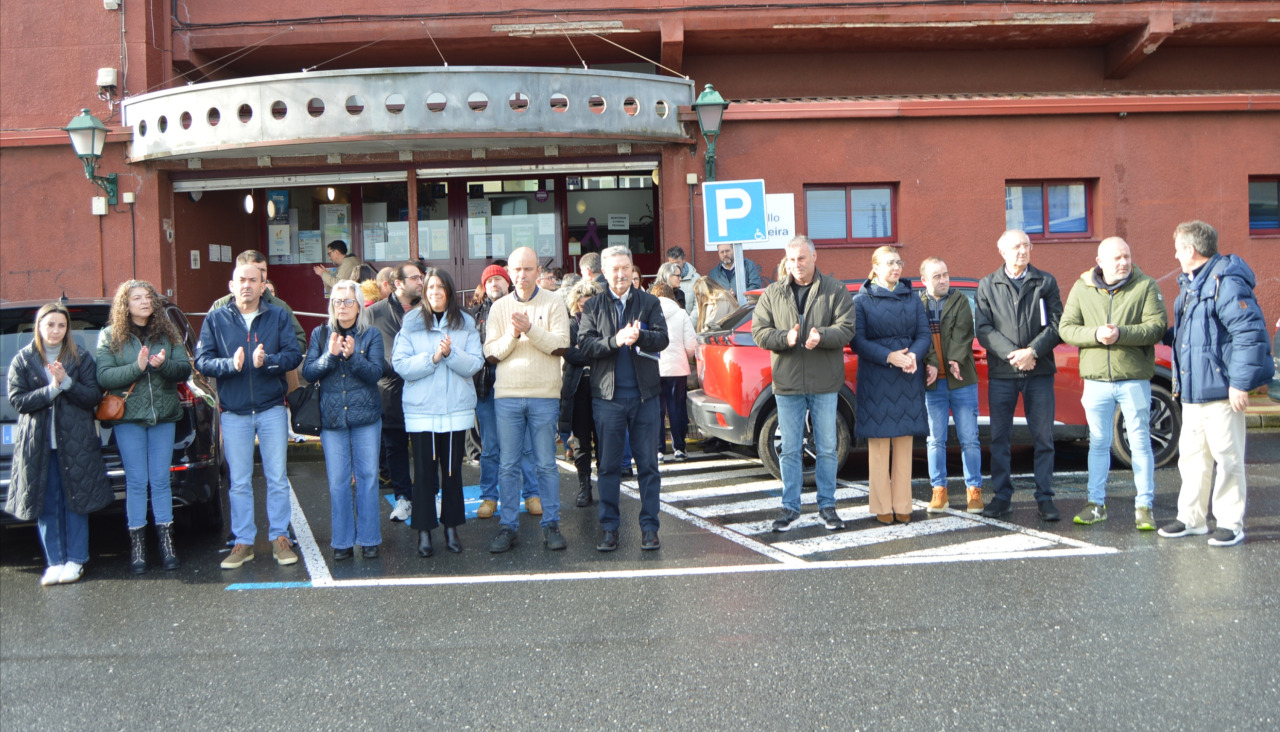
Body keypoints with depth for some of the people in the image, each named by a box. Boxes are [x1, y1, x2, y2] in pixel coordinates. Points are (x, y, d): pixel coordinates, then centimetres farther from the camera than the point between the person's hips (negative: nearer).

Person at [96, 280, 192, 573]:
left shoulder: (167, 333, 8)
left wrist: (164, 365, -19)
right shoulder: (110, 336, 2)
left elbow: (185, 368, 1)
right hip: (127, 417, -2)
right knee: (136, 481, 0)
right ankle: (137, 545, 5)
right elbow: (103, 376, -8)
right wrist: (138, 367, -20)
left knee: (160, 480, 5)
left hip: (163, 416, 2)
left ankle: (166, 543, 10)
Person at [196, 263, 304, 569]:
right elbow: (202, 360, -3)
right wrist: (229, 364, -21)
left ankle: (279, 537, 14)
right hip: (234, 412, 0)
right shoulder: (215, 319, 4)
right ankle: (243, 542, 14)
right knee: (239, 482, 6)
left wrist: (267, 361, -23)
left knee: (277, 478, 5)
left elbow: (294, 355, -5)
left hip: (272, 409, 0)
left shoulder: (278, 316, 4)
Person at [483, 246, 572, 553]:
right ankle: (508, 526, 14)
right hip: (507, 395, 2)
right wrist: (512, 335, -15)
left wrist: (530, 329, -19)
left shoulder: (553, 303, 2)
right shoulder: (499, 307, 8)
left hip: (544, 394, -2)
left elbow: (561, 346, -9)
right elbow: (491, 353, 2)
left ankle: (551, 524, 14)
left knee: (546, 464, 5)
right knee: (508, 465, 5)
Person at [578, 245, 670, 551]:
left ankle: (649, 527, 10)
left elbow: (662, 339, -3)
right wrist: (616, 340, -20)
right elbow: (585, 344, -4)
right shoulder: (593, 306, 8)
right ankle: (609, 528, 12)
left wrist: (639, 336, -23)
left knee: (648, 464, 3)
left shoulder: (649, 302, 8)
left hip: (645, 394, 0)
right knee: (609, 465, 4)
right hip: (608, 395, 0)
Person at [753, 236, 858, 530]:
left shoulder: (835, 290, 2)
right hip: (787, 384, 1)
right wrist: (785, 338, -17)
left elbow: (846, 329, -7)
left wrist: (822, 336, -26)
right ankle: (790, 506, 15)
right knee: (790, 449, 6)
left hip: (824, 384, -1)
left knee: (827, 448, 6)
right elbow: (759, 332, 1)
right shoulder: (772, 293, 7)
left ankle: (827, 505, 17)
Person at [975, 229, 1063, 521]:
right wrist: (1012, 353, -12)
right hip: (1001, 373, 1)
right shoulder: (987, 286, 8)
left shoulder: (1046, 282, 8)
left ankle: (1045, 498, 7)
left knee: (1044, 437, 0)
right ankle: (1002, 497, 13)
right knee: (999, 438, 4)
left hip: (1040, 371, 0)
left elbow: (1056, 324, 1)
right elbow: (983, 329, 1)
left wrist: (1032, 351, -13)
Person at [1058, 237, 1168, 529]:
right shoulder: (1082, 289, 5)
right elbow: (1066, 328, 0)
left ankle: (1144, 507, 9)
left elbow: (1157, 326, -10)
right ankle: (1096, 504, 20)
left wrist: (1121, 334, -22)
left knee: (1140, 443, 1)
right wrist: (1095, 334, -17)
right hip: (1096, 380, 2)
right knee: (1098, 443, 10)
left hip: (1134, 379, -2)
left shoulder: (1146, 286, -1)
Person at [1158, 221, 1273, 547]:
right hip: (1192, 391, 10)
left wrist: (1240, 383, -21)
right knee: (1192, 457, 14)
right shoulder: (1190, 283, 15)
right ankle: (1192, 519, 24)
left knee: (1227, 458, 0)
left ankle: (1231, 524, 9)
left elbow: (1249, 334, -21)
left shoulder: (1226, 283, -17)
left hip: (1219, 390, -10)